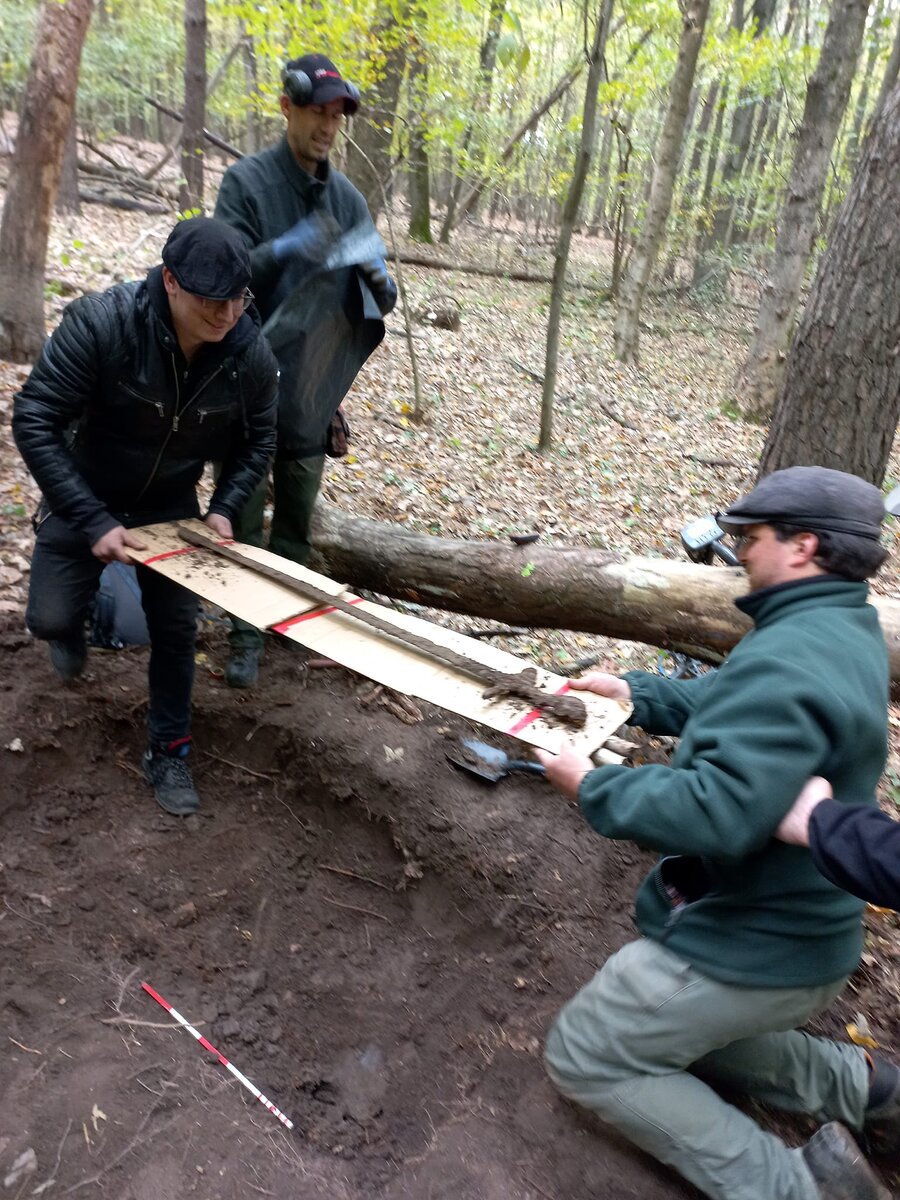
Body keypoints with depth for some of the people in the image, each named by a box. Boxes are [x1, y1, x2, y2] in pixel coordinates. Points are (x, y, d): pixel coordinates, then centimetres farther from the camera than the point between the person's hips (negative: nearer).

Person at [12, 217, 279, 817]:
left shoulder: (252, 354, -21)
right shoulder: (100, 322, -32)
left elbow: (258, 439, -2)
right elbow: (35, 420, -27)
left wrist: (224, 509, -16)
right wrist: (94, 523, -31)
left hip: (172, 506, 2)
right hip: (85, 498, -1)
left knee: (176, 630, 2)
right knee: (50, 619, -1)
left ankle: (169, 751, 23)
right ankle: (74, 625, 40)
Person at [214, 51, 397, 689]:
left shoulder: (346, 196, 7)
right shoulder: (246, 181, -5)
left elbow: (379, 300, 7)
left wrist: (379, 283, -16)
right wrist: (287, 249, -29)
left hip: (312, 389, 4)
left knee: (298, 518, 14)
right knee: (245, 516, 3)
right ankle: (248, 633, 15)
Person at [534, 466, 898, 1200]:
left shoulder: (786, 662, -30)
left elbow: (718, 813, -37)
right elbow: (729, 707, 13)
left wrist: (594, 786, -24)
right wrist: (637, 693, 4)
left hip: (747, 947, -9)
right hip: (804, 936, 10)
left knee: (585, 1057, 7)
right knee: (680, 1029, 32)